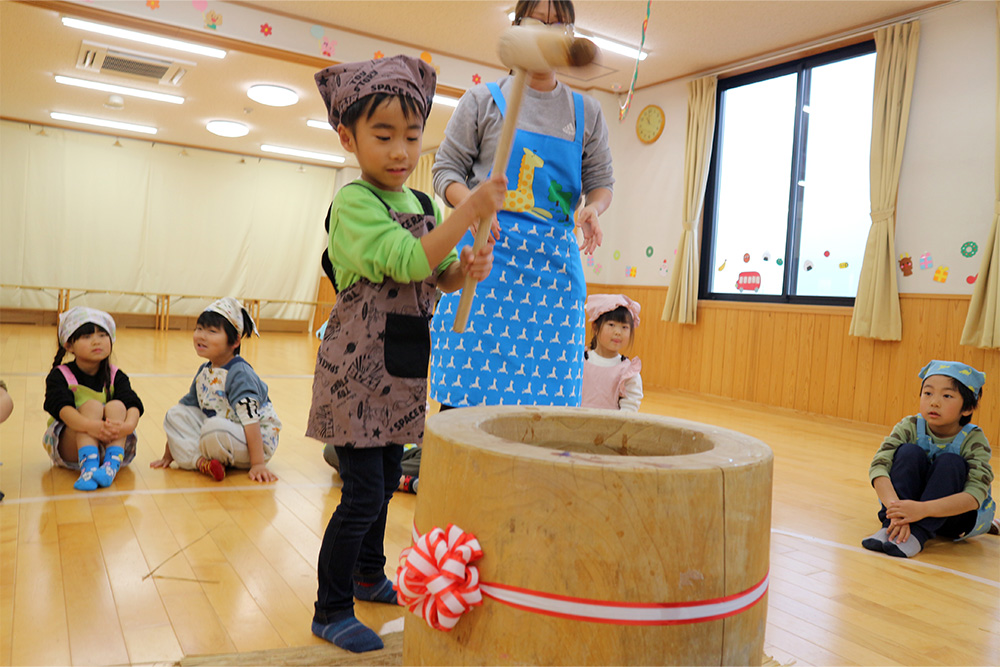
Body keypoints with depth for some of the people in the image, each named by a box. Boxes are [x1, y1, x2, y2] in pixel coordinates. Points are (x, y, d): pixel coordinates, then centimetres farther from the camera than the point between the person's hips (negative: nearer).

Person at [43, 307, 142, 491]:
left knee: (117, 406, -25)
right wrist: (90, 425, -44)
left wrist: (128, 425, -40)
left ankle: (111, 466, -43)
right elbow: (62, 408, -23)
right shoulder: (59, 376, -3)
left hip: (111, 444, 2)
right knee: (92, 405, -26)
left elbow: (133, 405, -15)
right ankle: (88, 466, -46)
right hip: (69, 448, -1)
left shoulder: (116, 377, 3)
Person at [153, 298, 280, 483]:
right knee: (174, 414, 1)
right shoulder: (204, 372, 7)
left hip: (257, 440, -9)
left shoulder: (239, 373, -19)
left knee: (214, 429, -36)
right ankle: (202, 461, -19)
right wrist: (168, 454, 15)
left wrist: (258, 464, -32)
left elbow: (250, 418, -26)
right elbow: (186, 407, 14)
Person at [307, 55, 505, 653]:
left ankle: (369, 576, 38)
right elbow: (409, 262, -25)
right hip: (359, 369, -7)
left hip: (403, 370, 8)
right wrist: (470, 212, -30)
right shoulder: (354, 202, -13)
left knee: (386, 483, 19)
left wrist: (468, 268, -10)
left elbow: (439, 277, 12)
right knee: (362, 493, -4)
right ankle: (331, 613, 12)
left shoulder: (425, 204, 10)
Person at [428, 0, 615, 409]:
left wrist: (593, 208, -6)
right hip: (489, 250, -2)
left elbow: (601, 181, 18)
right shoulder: (484, 99, 9)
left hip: (555, 260, 3)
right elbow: (446, 168, 8)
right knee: (471, 388, -7)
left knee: (546, 394, -2)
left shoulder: (586, 112, 17)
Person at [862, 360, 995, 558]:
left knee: (950, 462, -28)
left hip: (956, 515, -1)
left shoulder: (973, 440, -18)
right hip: (909, 504, 1)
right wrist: (895, 507, -47)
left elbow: (975, 495, -32)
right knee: (910, 452, -25)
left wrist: (923, 509, -47)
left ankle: (918, 533, -34)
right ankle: (890, 527, -33)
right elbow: (879, 465, -29)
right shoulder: (910, 428, -14)